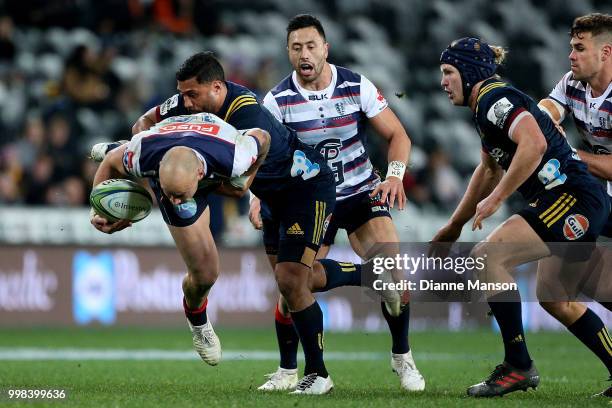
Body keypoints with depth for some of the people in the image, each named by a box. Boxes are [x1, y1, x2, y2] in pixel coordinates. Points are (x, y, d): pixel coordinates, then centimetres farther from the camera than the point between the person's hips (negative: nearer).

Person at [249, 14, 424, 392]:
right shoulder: (278, 100, -9)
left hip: (361, 192, 0)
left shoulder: (357, 87, -9)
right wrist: (258, 198, -28)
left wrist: (395, 176, -22)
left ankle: (402, 357, 2)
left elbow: (397, 135, -5)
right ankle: (288, 371, 13)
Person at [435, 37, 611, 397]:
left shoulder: (496, 98, -10)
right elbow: (490, 169, 35)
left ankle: (518, 367, -14)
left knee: (487, 256, -17)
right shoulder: (487, 105, 20)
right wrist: (455, 226, 39)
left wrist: (496, 198, -21)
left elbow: (534, 142, -28)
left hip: (573, 198, -11)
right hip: (581, 204, 11)